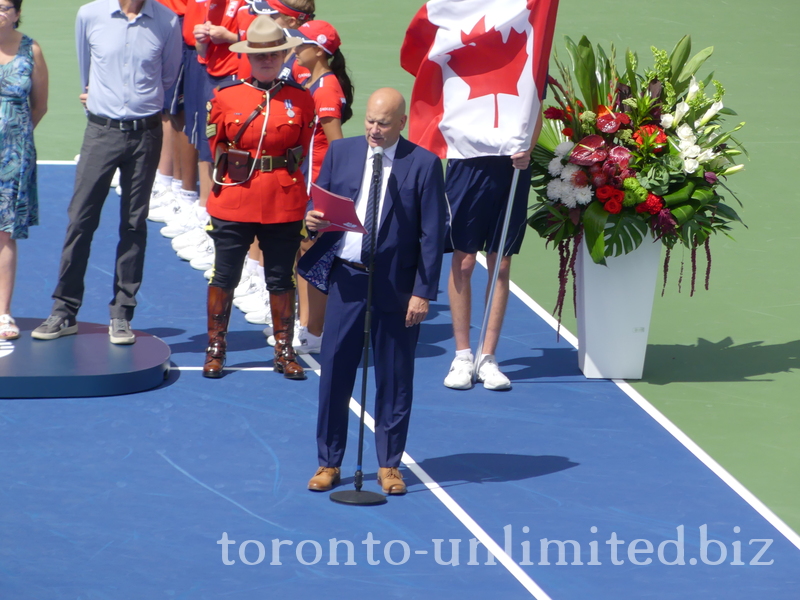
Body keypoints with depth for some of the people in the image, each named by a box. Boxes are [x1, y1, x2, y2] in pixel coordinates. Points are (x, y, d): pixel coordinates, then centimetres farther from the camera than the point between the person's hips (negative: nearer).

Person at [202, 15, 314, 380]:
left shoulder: (301, 100, 2)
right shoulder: (225, 97, 1)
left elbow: (307, 150, 8)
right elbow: (215, 146, 9)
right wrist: (233, 168, 5)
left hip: (285, 203, 0)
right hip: (233, 202, 0)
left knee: (281, 278, 8)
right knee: (224, 276, 5)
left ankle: (284, 351, 18)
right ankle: (215, 349, 17)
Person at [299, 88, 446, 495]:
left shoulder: (424, 164, -5)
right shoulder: (341, 152, 6)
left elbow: (432, 235, -5)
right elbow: (319, 207, 12)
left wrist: (423, 293, -9)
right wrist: (313, 220, -13)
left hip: (396, 286, -3)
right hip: (346, 278, 3)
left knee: (394, 378, 6)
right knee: (335, 371, 5)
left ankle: (389, 464, 18)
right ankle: (328, 462, 16)